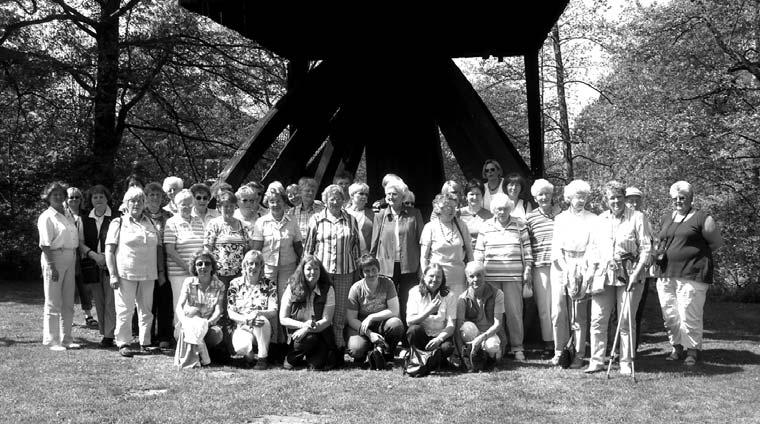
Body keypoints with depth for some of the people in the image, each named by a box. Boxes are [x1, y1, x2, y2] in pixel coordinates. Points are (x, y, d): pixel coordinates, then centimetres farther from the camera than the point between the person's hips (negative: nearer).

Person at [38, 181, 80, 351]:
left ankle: (66, 338, 20)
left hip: (70, 260, 7)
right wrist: (51, 266, -19)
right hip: (54, 258, -7)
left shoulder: (68, 215, 14)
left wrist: (74, 258, 6)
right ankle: (51, 340, 6)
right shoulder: (46, 217, -8)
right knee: (53, 303, -1)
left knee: (68, 303, 12)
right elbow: (45, 245, -14)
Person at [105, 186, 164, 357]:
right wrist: (113, 274, -10)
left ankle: (145, 342, 16)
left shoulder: (151, 223, 14)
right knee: (125, 310, -3)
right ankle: (123, 343, 5)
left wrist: (161, 271, 9)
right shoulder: (118, 223, 2)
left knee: (146, 310, 7)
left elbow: (158, 248, 17)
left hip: (148, 275, 4)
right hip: (125, 274, -4)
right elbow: (109, 250, -2)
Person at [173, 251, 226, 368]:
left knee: (217, 335, -32)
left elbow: (218, 310, -10)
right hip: (190, 322, 0)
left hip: (209, 324, 0)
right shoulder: (188, 282, -1)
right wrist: (185, 321, -32)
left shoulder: (219, 286, -1)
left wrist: (208, 322, -30)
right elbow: (179, 307, -11)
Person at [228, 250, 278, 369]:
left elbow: (273, 311, -7)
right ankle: (250, 355, 3)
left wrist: (258, 313, -29)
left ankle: (262, 358, -20)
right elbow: (231, 313, -2)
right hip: (242, 328, -1)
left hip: (263, 328, 1)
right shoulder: (235, 284, 4)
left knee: (262, 320, -36)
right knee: (241, 347, -35)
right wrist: (246, 319, -23)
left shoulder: (269, 285, 3)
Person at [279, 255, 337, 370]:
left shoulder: (328, 290, -1)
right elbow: (283, 319, -2)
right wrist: (303, 325, -18)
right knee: (309, 338, -33)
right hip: (296, 332, 0)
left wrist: (306, 329, -22)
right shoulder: (292, 288, 0)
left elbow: (327, 320, -8)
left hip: (321, 332, 0)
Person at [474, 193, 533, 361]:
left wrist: (528, 269, 3)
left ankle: (517, 347, 7)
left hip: (513, 276, -1)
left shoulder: (520, 225, 6)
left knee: (514, 311, -1)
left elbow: (526, 249, 8)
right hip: (491, 276, 1)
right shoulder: (486, 227, 8)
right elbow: (479, 252, 10)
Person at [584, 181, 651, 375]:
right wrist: (590, 273, 10)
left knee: (625, 322, 1)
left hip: (628, 275, -4)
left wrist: (637, 272, -14)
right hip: (603, 275, 4)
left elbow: (646, 248, -4)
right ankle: (596, 361, 8)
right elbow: (593, 249, 18)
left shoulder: (636, 217, -1)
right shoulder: (600, 220, 12)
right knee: (597, 320, 0)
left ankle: (626, 363, 10)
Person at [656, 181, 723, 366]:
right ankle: (677, 347, 20)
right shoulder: (667, 219, 18)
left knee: (689, 315, -5)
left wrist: (693, 253, 0)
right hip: (666, 274, 6)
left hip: (692, 274, -6)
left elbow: (716, 242, 2)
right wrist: (659, 254, 8)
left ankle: (693, 350, 9)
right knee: (669, 314, 7)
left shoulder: (702, 219, -2)